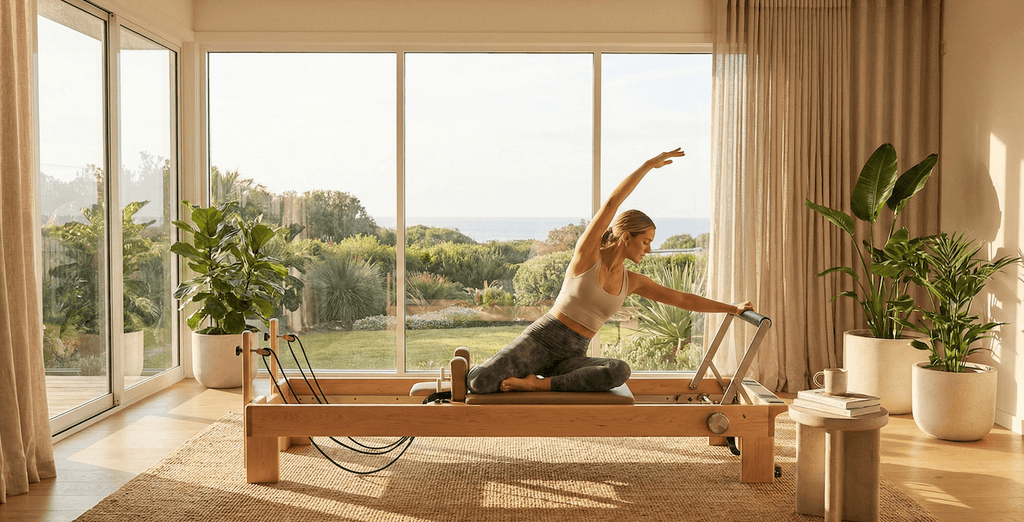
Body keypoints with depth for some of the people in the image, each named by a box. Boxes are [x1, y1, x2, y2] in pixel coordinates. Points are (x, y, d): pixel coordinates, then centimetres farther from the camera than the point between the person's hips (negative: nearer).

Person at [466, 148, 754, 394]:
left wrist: (733, 308, 15)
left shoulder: (633, 281, 11)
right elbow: (611, 202, -15)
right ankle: (469, 366, 7)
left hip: (571, 357, 5)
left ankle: (536, 384, -18)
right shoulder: (587, 253, -5)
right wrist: (648, 165, -13)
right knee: (480, 383, -31)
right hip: (541, 339, -5)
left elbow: (682, 299, 16)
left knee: (620, 371, -30)